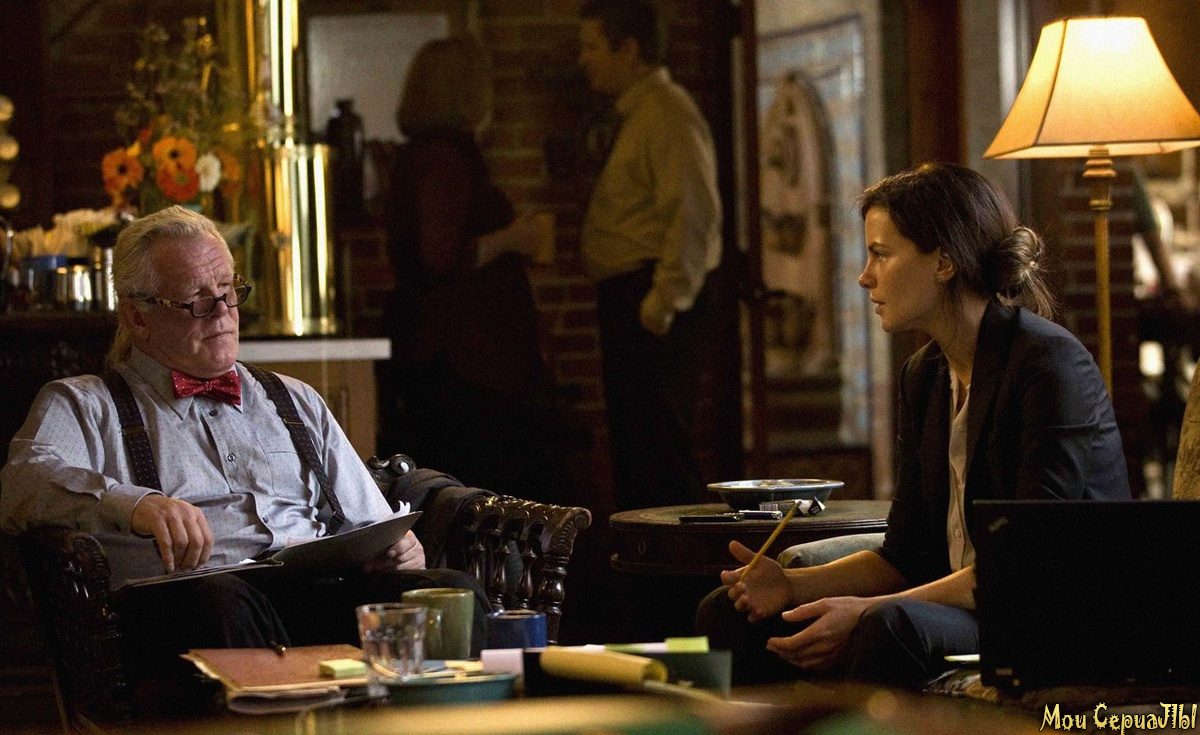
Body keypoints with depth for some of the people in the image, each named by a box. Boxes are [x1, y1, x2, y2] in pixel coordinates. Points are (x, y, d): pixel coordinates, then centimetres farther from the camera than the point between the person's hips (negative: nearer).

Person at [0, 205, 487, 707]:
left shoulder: (295, 403, 33)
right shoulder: (82, 406, 19)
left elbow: (369, 527, 33)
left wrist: (396, 548, 6)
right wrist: (132, 503, -24)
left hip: (321, 590, 4)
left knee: (453, 591, -28)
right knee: (219, 603, -42)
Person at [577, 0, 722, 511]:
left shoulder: (668, 115, -13)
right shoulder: (634, 116, 20)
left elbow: (693, 212, -22)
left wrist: (666, 300, -22)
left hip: (651, 311, -11)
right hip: (628, 303, 11)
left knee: (658, 446, -12)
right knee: (631, 447, 13)